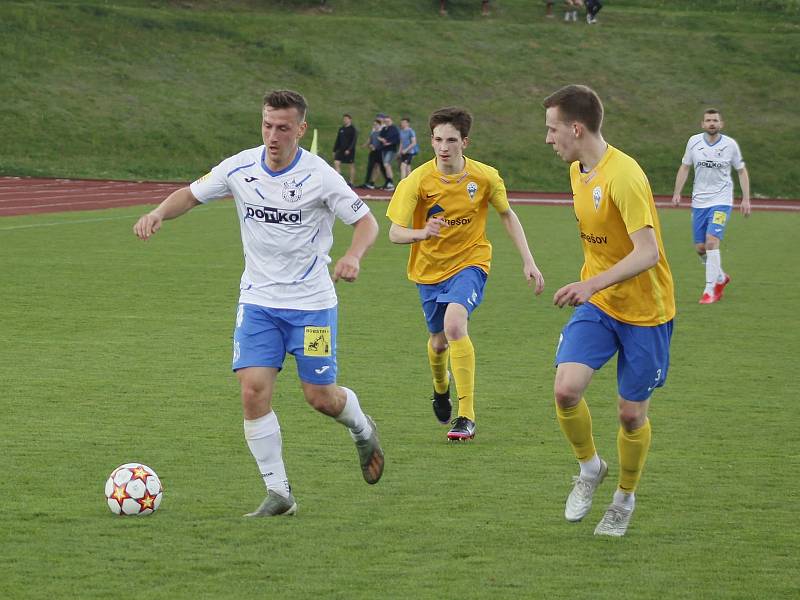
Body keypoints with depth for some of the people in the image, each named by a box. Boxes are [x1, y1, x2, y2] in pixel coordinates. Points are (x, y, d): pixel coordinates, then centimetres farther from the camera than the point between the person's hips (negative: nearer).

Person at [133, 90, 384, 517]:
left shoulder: (320, 175, -14)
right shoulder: (240, 168, -5)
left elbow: (366, 221, -7)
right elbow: (191, 195, 8)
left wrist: (353, 257, -28)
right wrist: (158, 213, -13)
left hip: (311, 301, -2)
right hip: (257, 300, 3)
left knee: (321, 397, 1)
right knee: (254, 390, -12)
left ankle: (363, 430, 37)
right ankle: (278, 493, -2)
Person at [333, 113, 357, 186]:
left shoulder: (353, 129, -5)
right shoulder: (341, 129, 13)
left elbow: (354, 140, -12)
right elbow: (338, 140, 17)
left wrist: (349, 149, -21)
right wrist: (334, 150, 13)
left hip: (350, 150, -6)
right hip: (341, 149, 6)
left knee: (352, 165, 2)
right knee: (336, 163, -10)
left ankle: (351, 182, 9)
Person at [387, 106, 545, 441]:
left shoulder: (485, 177, -13)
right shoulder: (417, 181, -17)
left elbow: (507, 216, 4)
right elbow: (395, 232, -21)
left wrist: (528, 262, -1)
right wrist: (422, 232, -43)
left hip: (470, 263, -2)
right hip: (429, 269, 2)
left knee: (454, 324, -27)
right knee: (439, 341, 14)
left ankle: (467, 417, -23)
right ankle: (441, 389, 53)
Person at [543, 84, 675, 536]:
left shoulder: (624, 176, -24)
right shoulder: (578, 171, 3)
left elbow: (647, 252, -31)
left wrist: (594, 283, -41)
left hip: (646, 311, -6)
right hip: (597, 304, 6)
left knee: (632, 414, 4)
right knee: (567, 389, -15)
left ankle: (625, 498, 29)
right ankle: (589, 469, 11)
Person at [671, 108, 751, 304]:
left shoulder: (730, 144, -4)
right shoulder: (694, 141, 0)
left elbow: (742, 171, 7)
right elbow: (684, 167, 11)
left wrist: (746, 199, 1)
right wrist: (677, 192, 4)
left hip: (721, 201, -3)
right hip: (699, 201, 3)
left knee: (712, 241, -20)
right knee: (700, 247, 5)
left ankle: (710, 289, -15)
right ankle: (721, 277, 32)